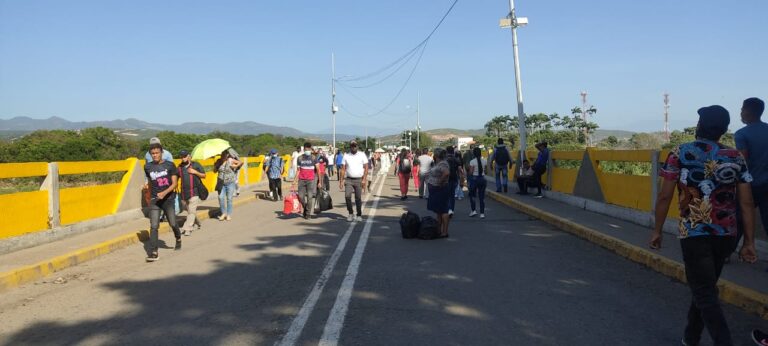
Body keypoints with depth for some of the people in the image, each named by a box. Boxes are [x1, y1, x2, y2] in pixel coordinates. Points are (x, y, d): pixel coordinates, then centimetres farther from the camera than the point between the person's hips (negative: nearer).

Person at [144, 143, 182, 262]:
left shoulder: (170, 165, -5)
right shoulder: (148, 167, 3)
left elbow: (174, 183, -10)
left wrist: (164, 193, -24)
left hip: (168, 199, -1)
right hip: (154, 200, 1)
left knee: (172, 224, 10)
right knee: (154, 226, -9)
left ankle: (178, 239, 41)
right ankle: (153, 253, -10)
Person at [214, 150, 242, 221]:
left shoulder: (231, 160, -6)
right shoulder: (218, 161, 2)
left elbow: (241, 162, 6)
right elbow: (215, 171, 7)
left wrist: (235, 166, -8)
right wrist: (215, 165, -9)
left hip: (230, 182, -2)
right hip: (221, 183, 2)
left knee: (229, 198, 2)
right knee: (221, 197, -6)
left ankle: (229, 214, 12)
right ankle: (223, 213, 9)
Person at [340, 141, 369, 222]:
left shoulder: (362, 155, 2)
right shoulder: (346, 156, 7)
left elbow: (366, 168, 0)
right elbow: (343, 169, 7)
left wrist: (364, 179, -10)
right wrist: (341, 180, 0)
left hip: (359, 180, -1)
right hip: (349, 180, 1)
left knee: (358, 198, 1)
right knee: (347, 196, -11)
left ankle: (359, 215, 14)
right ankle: (350, 214, 5)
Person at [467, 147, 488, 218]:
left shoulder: (472, 161, -10)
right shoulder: (484, 161, 0)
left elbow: (471, 172, -10)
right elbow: (485, 171, 3)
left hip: (474, 178, -3)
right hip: (482, 178, 3)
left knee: (472, 195, 15)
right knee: (482, 197, 7)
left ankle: (474, 210, 8)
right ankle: (482, 213, 6)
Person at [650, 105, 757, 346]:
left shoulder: (680, 154, -5)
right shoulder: (736, 158, 4)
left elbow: (665, 196, -8)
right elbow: (747, 203, 2)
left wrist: (657, 231, 1)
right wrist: (749, 242, 7)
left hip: (694, 233, -4)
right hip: (725, 234, 4)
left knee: (704, 293, 0)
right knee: (705, 287, 19)